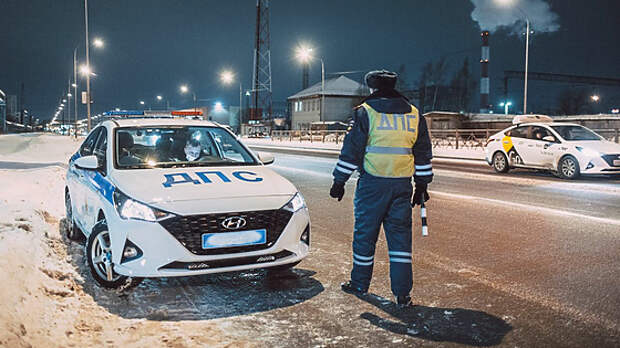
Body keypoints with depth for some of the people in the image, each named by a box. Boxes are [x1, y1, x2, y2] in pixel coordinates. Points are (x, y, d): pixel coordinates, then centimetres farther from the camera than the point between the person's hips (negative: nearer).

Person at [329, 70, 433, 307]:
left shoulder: (365, 112, -3)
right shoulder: (414, 115, 11)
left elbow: (351, 150, -3)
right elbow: (423, 155, 14)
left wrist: (339, 181, 4)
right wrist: (421, 186, 21)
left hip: (372, 184, -3)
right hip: (402, 185, 4)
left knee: (364, 234, 10)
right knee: (400, 236, 7)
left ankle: (360, 284, 24)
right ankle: (402, 293, 6)